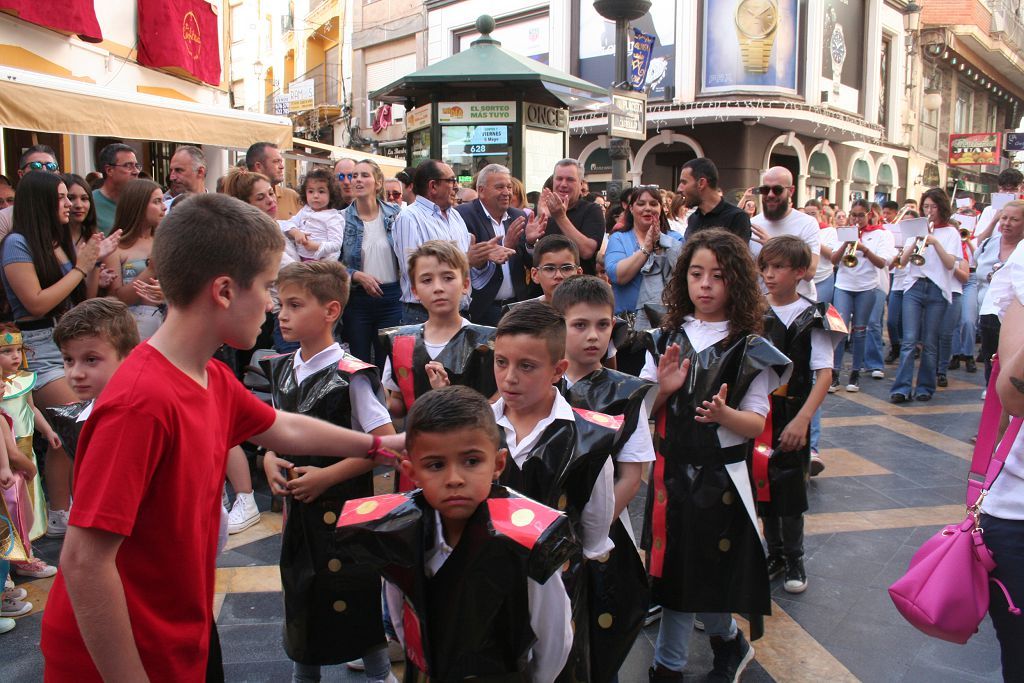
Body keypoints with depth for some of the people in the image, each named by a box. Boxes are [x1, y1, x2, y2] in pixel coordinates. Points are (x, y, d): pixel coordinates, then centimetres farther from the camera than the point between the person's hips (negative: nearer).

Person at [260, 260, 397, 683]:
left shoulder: (350, 376, -18)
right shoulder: (281, 369, 3)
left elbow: (385, 443, -18)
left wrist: (326, 476, -18)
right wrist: (270, 459, -3)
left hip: (344, 506, -7)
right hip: (297, 502, 7)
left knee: (353, 592, 2)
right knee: (298, 586, 19)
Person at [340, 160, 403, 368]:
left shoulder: (394, 214, 3)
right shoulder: (342, 219, -1)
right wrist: (358, 276, -16)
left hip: (391, 297, 1)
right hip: (357, 298, -1)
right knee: (359, 362, 7)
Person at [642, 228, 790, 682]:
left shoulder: (750, 348, -4)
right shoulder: (666, 338, 4)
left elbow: (756, 424, -6)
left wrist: (724, 414, -26)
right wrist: (663, 389, -15)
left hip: (721, 477, -3)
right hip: (671, 471, 3)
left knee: (709, 577, 5)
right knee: (672, 572, 10)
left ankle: (728, 642, 36)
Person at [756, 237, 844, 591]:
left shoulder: (814, 318, -7)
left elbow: (824, 373, -12)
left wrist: (802, 419, -22)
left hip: (791, 419, -3)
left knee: (790, 488, 3)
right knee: (762, 485, 11)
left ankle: (794, 559, 22)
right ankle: (775, 554, 29)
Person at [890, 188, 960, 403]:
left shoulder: (950, 232, 7)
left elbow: (950, 264, -6)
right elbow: (902, 261, 4)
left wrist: (935, 242, -15)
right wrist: (916, 241, -11)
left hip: (937, 290, -1)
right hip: (914, 287, 1)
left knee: (930, 343, 1)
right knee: (909, 340, -8)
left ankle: (925, 387, 10)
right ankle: (902, 388, -12)